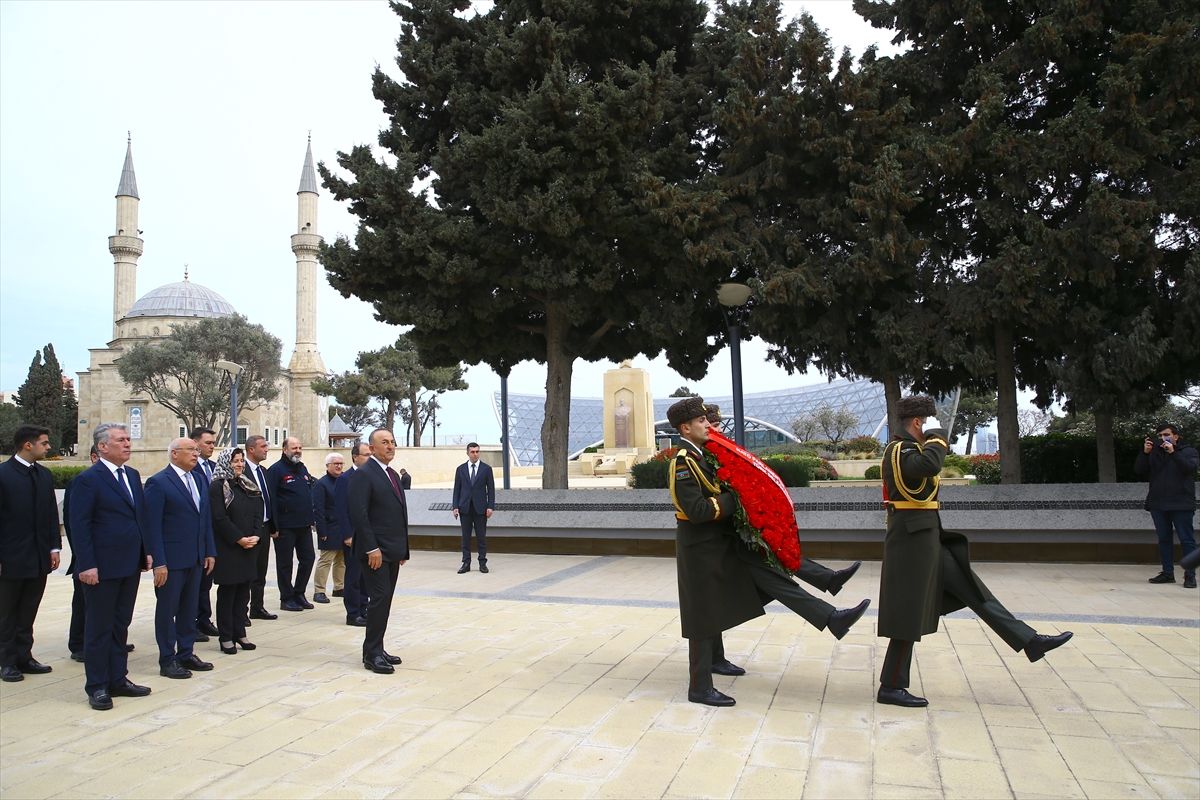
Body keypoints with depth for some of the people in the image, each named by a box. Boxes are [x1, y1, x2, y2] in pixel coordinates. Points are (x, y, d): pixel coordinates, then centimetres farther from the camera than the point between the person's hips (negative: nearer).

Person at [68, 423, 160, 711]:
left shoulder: (133, 475, 10)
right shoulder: (88, 479, -12)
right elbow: (79, 525, -14)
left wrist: (148, 551, 9)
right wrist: (87, 565, -18)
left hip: (130, 565, 7)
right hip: (102, 568, -7)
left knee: (120, 626, 15)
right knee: (99, 629, 5)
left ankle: (118, 680, 25)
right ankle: (97, 687, 16)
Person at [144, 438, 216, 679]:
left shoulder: (199, 479, 10)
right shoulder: (158, 483, -11)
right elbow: (153, 525, -14)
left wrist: (209, 551, 9)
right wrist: (159, 562, -17)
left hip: (195, 558, 7)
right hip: (171, 559, -7)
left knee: (189, 608, 15)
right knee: (167, 609, 5)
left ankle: (186, 654, 26)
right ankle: (167, 661, 16)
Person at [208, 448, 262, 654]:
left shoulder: (249, 486, 11)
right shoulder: (217, 487, -7)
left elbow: (258, 514, 8)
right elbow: (220, 518, -14)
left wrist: (256, 536, -7)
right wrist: (239, 539, -16)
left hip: (249, 547, 6)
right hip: (227, 548, -6)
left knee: (243, 592, 9)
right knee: (227, 593, 2)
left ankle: (239, 633, 18)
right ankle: (226, 637, 10)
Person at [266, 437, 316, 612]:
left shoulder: (302, 468, 13)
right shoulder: (276, 470, -9)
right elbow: (271, 499, -14)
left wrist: (311, 519, 13)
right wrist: (274, 526, -17)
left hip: (304, 525, 7)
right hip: (285, 526, -7)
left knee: (308, 558, 8)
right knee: (285, 563, 4)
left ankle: (299, 594, 22)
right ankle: (286, 599, 15)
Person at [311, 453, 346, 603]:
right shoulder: (321, 484, -8)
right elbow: (318, 510, -12)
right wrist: (323, 532, -15)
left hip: (345, 528, 7)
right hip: (330, 531, -6)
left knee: (342, 560, 14)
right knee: (325, 561, -3)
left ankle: (339, 588, 24)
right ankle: (318, 592, 3)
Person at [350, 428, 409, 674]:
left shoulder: (393, 474, 16)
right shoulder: (364, 474, -10)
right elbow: (359, 513, -17)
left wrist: (403, 548, 16)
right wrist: (372, 548, -20)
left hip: (393, 550, 8)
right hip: (376, 551, -8)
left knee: (385, 600, 11)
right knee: (379, 598, -7)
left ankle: (376, 649, 19)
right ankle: (372, 654, 2)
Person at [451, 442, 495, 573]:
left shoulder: (486, 469, 3)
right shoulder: (460, 469, 7)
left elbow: (491, 489, 2)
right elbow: (457, 489, 7)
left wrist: (491, 507, -7)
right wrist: (455, 507, -1)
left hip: (480, 507, -1)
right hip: (465, 508, 1)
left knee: (481, 537, 2)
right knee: (466, 537, 4)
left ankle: (482, 563, 9)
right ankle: (466, 563, 9)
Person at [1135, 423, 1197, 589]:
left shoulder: (1188, 451, 4)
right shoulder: (1154, 453, 13)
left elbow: (1190, 467, -15)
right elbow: (1139, 471, 3)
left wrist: (1173, 452, -21)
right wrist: (1145, 453, -9)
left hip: (1181, 505, -4)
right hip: (1158, 505, 4)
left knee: (1187, 540, -4)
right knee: (1164, 539, 8)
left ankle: (1190, 575, -2)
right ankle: (1168, 573, 14)